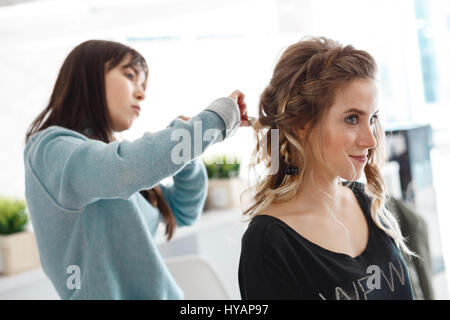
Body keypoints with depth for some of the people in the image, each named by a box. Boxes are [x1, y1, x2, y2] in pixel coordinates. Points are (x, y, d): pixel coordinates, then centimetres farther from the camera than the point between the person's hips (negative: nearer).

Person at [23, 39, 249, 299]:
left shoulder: (107, 154, 10)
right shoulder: (52, 149, -14)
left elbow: (182, 212, 14)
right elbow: (131, 167, -34)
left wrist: (185, 145, -2)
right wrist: (216, 118, -23)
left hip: (158, 293, 8)